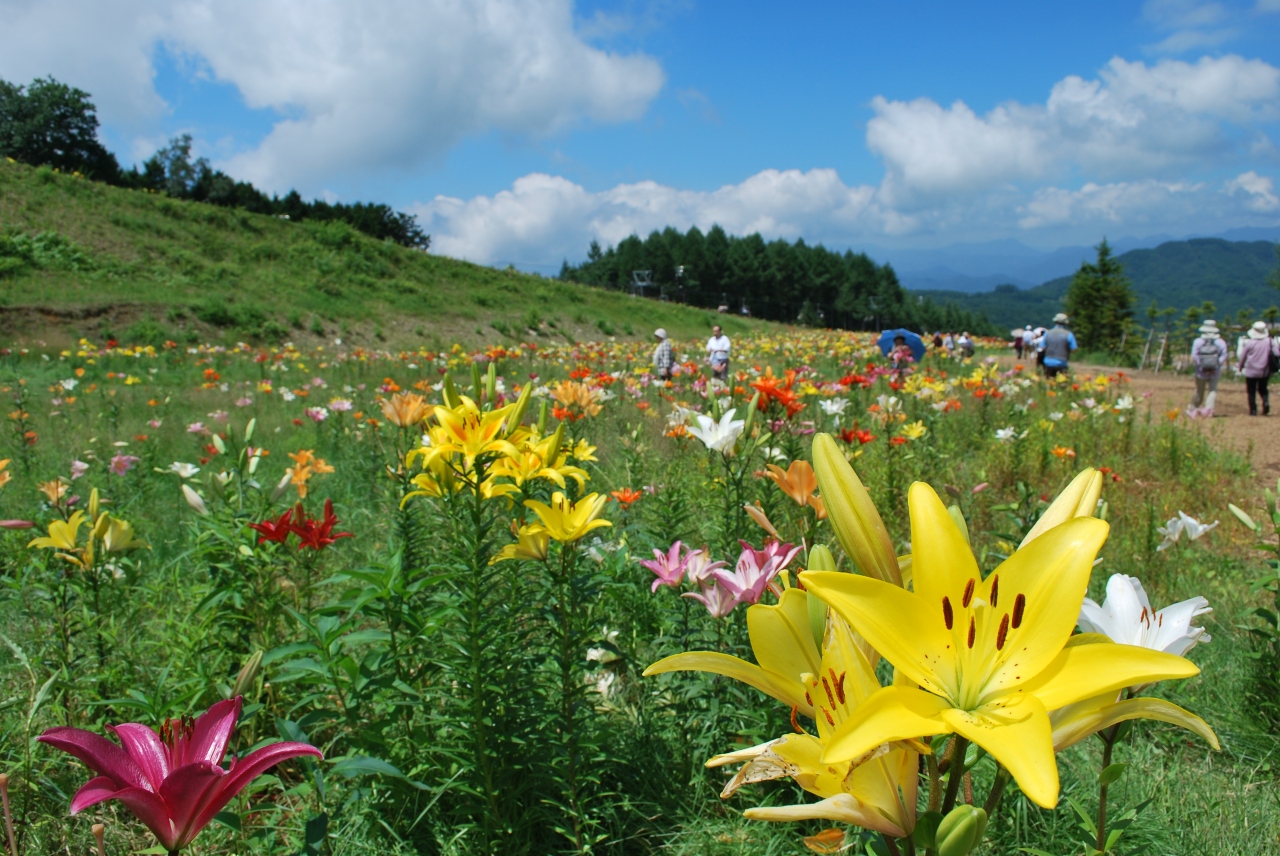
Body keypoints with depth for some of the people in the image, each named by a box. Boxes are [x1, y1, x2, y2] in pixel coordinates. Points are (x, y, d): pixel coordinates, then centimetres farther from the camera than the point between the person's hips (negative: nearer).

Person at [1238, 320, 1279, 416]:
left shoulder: (1249, 343, -11)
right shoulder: (1270, 342, -7)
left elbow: (1243, 357, -1)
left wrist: (1241, 367, 16)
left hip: (1251, 372, -2)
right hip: (1265, 372, 2)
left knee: (1251, 391, 10)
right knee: (1263, 389, 19)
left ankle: (1253, 410, 6)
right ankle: (1266, 401, -7)